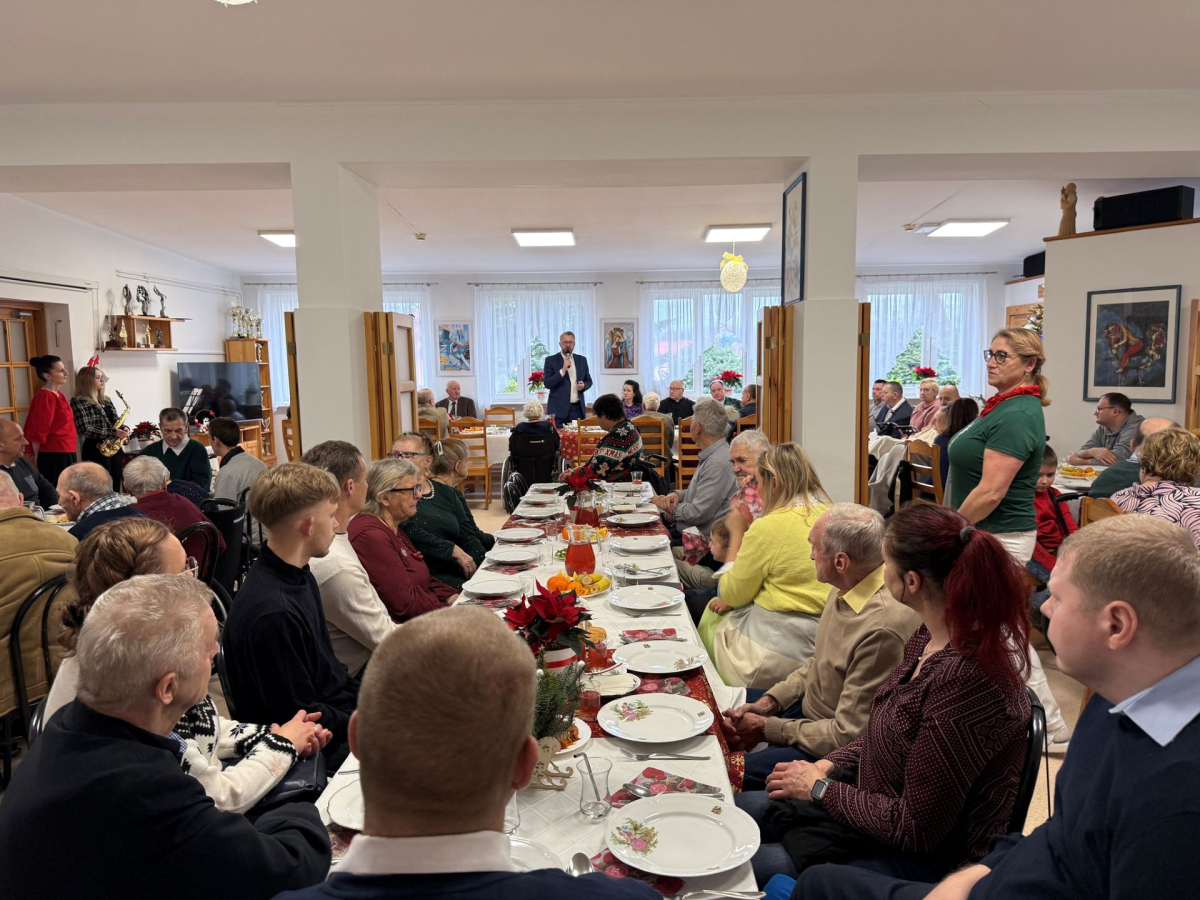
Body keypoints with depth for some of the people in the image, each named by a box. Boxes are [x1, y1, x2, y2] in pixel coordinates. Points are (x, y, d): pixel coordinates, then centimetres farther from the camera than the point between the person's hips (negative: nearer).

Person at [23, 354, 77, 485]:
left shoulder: (57, 394, 13)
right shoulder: (45, 397, -16)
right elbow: (38, 431, -15)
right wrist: (37, 457, -8)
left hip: (64, 453, 9)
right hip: (54, 455, -9)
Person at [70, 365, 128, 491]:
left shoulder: (106, 400, 18)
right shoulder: (79, 401, -7)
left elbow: (115, 422, 21)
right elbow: (85, 429, -16)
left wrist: (123, 429, -3)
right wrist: (113, 432, -21)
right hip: (96, 450, -7)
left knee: (115, 489, 9)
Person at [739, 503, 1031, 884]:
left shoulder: (965, 679, -34)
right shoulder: (931, 637, -4)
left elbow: (917, 828, -26)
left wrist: (820, 788, -14)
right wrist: (829, 764, -1)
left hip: (921, 859, -8)